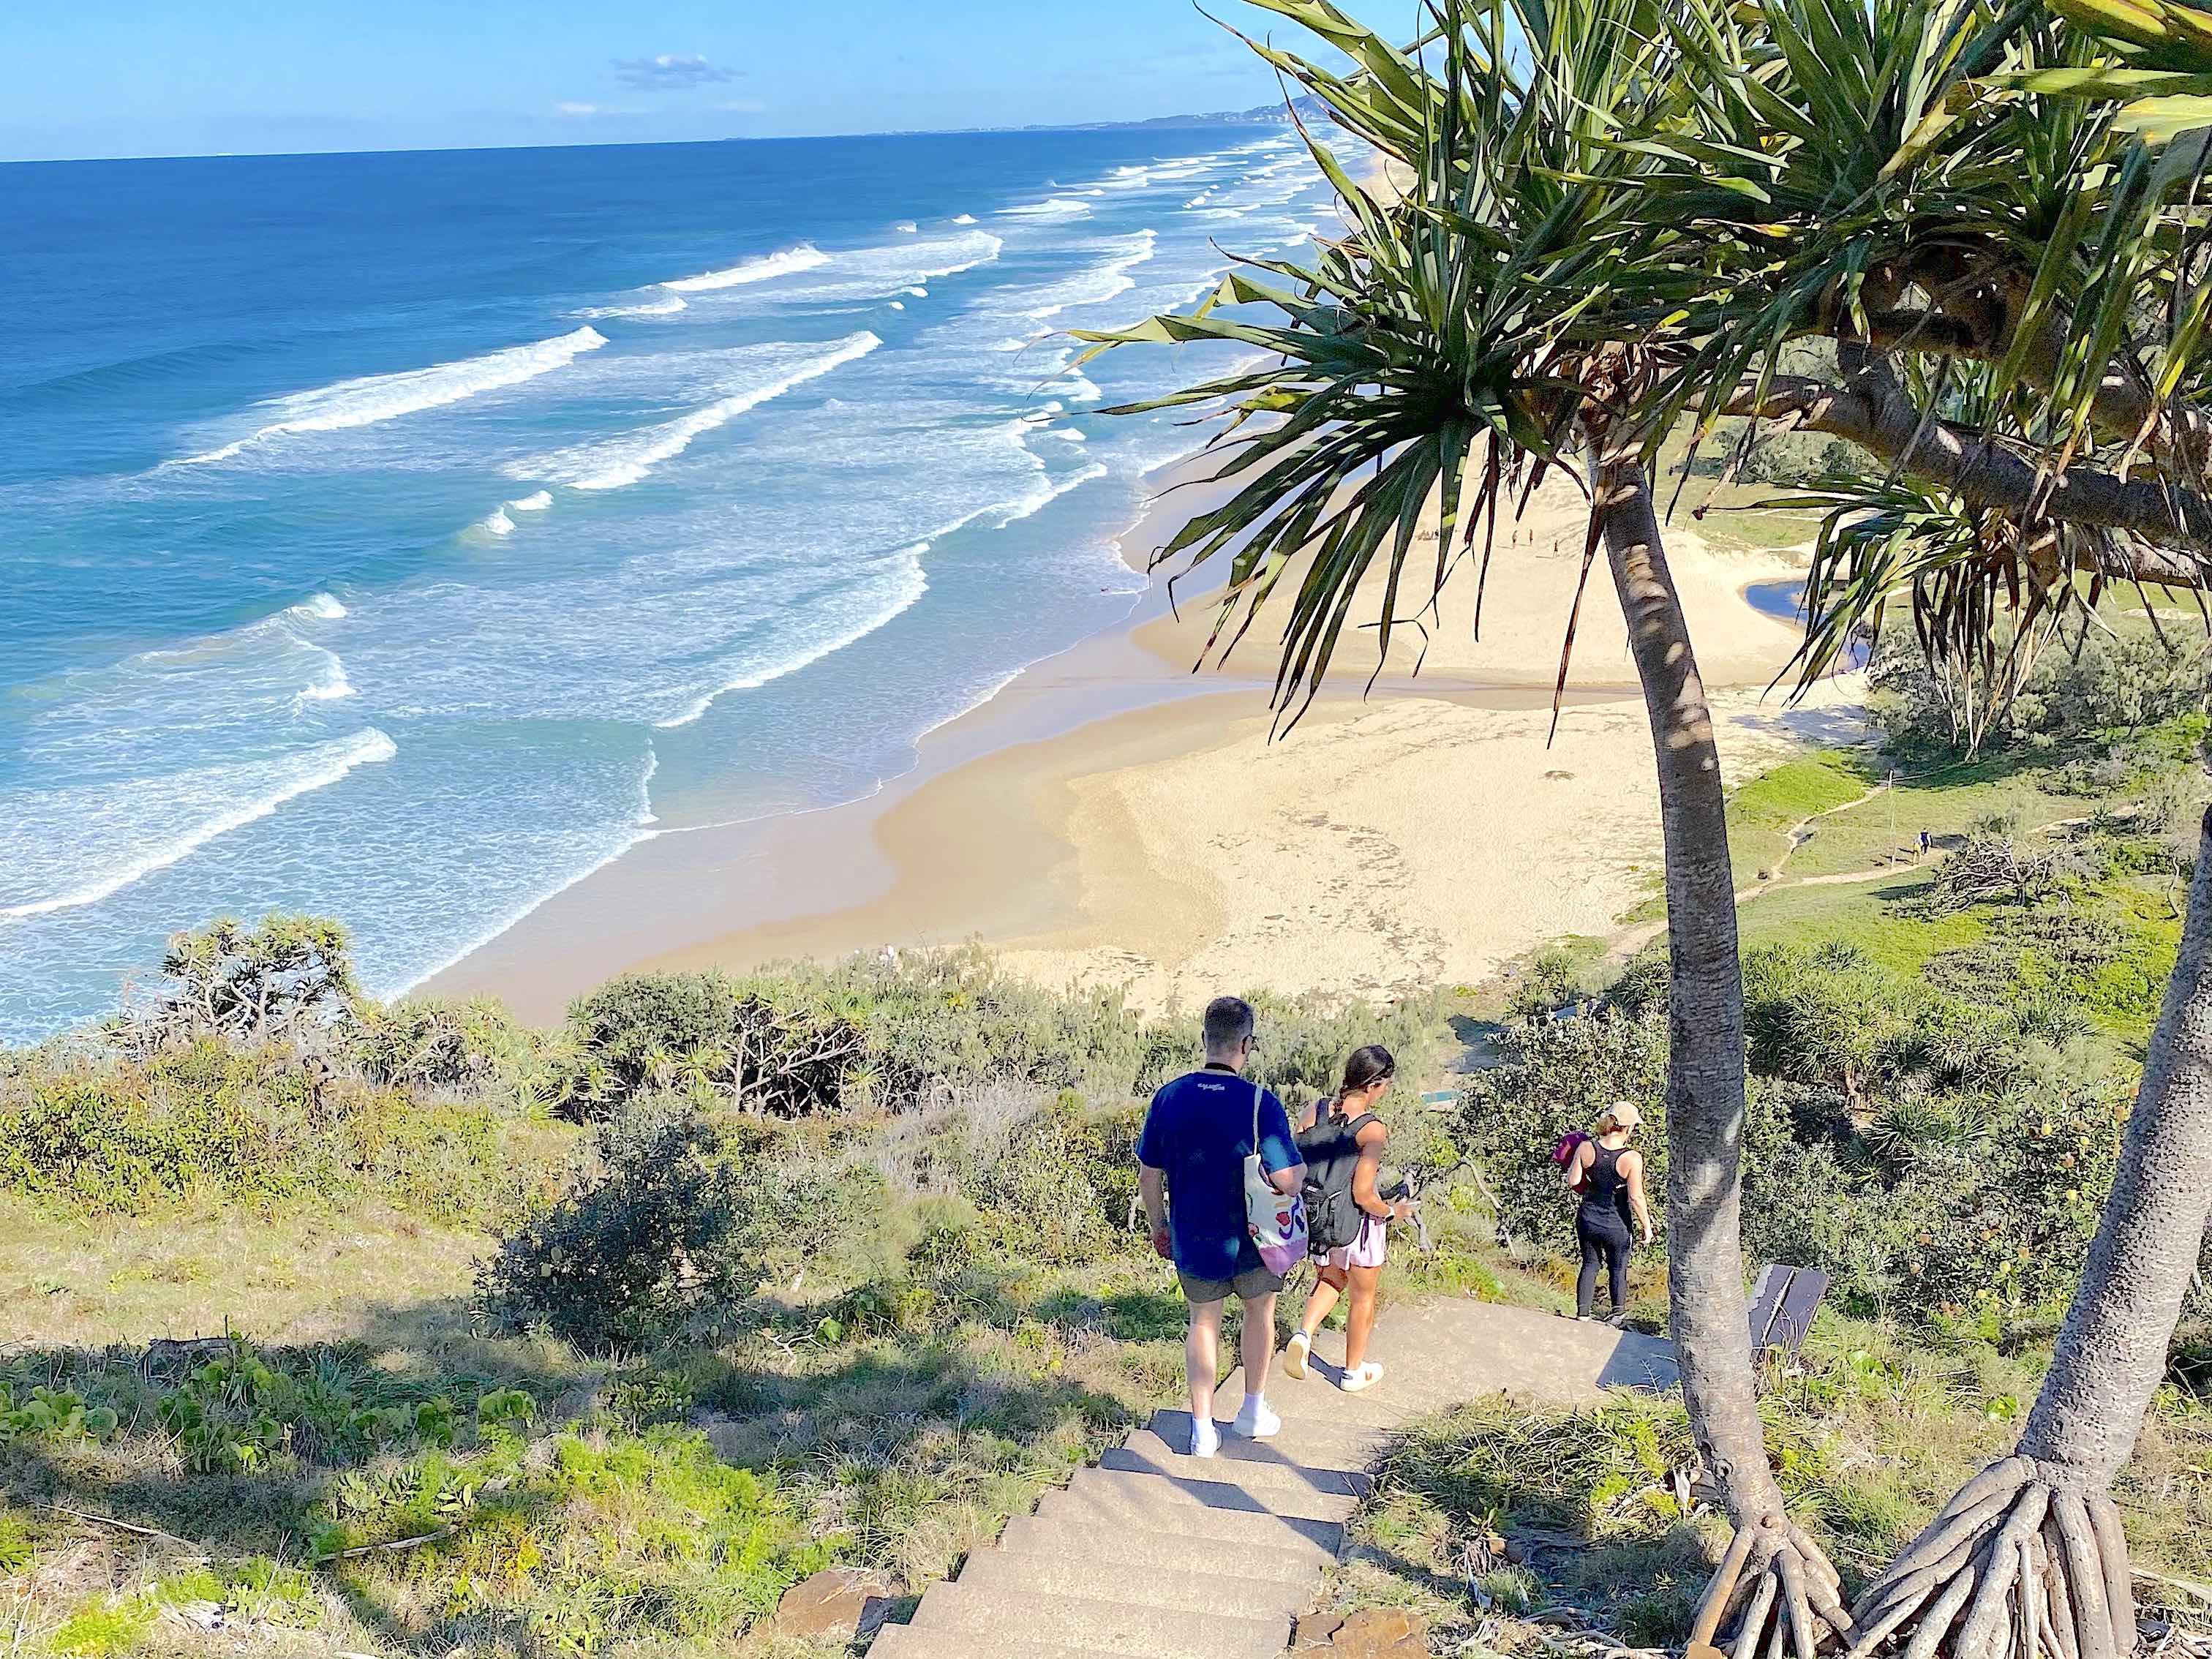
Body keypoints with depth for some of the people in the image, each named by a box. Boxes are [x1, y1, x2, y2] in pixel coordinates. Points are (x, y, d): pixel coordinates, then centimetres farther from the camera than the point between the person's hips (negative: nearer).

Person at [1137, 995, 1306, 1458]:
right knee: (1260, 1311, 24)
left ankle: (1203, 1431, 17)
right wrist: (1303, 1168, 0)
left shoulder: (1169, 1097, -11)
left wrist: (1158, 1225, 13)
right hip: (1253, 1239, -2)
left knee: (1203, 1323, 19)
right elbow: (1287, 1181, -23)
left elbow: (1148, 1174, -3)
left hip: (1191, 1240, 2)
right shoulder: (1261, 1103, -21)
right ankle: (1253, 1412, 36)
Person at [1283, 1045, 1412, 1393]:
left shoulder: (1316, 1111, -9)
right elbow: (1363, 1196, -26)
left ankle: (1303, 1334, 8)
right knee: (1363, 1298, 20)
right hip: (1359, 1223, -5)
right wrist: (1393, 1211, -7)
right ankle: (1354, 1372, 36)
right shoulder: (1373, 1129, -25)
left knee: (1331, 1280, 31)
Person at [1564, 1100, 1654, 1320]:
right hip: (1616, 1224, -3)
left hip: (1587, 1219, 3)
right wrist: (1647, 1226, -6)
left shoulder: (1586, 1148, -11)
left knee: (1590, 1264, 20)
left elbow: (1572, 1182, -6)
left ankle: (1582, 1314, 22)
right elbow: (1636, 1197, -18)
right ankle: (1617, 1316, 26)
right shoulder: (1632, 1158, -20)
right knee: (1618, 1269, 17)